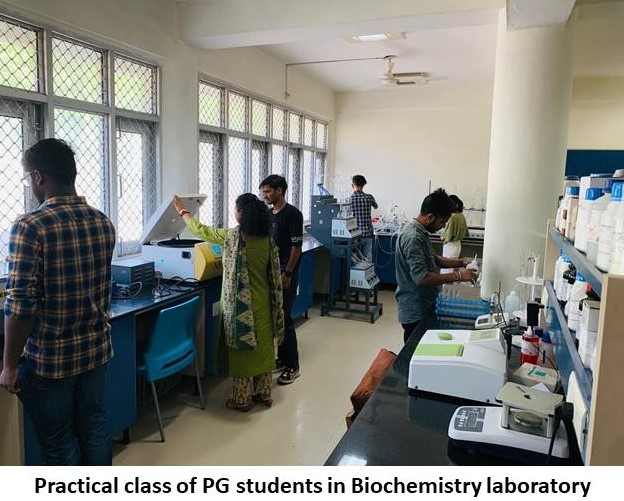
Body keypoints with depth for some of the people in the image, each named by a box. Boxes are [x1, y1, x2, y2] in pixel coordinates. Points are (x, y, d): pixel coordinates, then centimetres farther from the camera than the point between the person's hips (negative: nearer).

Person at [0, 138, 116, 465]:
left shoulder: (29, 227, -19)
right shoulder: (103, 223, 1)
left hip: (49, 358, -6)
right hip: (96, 349, 6)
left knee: (59, 443, 11)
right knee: (95, 428, 19)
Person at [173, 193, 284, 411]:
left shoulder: (233, 236, -15)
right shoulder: (267, 238, -1)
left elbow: (201, 231, -2)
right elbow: (274, 273, 6)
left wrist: (183, 211, 12)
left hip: (241, 303, -5)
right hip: (263, 301, 5)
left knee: (242, 348, 6)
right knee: (263, 345, 14)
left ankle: (242, 399, 18)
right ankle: (264, 393, 27)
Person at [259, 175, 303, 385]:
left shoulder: (292, 213, -11)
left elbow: (296, 246, -15)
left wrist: (287, 273, -18)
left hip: (286, 274, -8)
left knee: (284, 318, -5)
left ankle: (292, 366, 5)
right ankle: (282, 358, 26)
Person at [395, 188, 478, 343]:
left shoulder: (420, 232, 8)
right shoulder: (412, 237, -24)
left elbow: (433, 259, 19)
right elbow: (421, 278, -31)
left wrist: (460, 262, 6)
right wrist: (457, 276, -26)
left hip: (424, 306, 10)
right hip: (415, 312, -10)